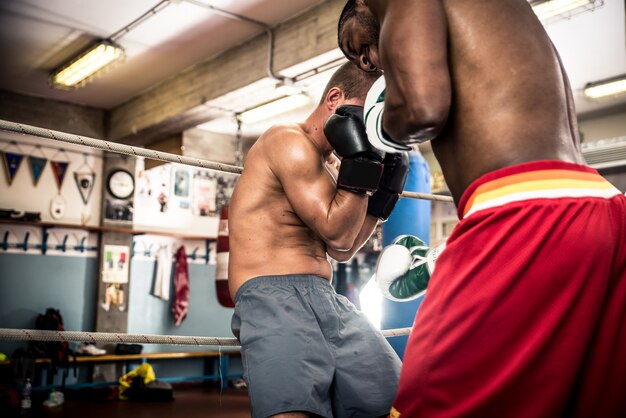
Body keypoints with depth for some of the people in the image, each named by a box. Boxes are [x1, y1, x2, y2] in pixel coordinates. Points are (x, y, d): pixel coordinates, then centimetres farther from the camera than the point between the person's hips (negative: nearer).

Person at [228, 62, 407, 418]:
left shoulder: (328, 164, 21)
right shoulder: (291, 142, -6)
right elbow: (337, 236, -10)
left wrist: (385, 188, 15)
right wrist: (360, 158, -11)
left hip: (328, 300, 9)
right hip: (275, 295, -9)